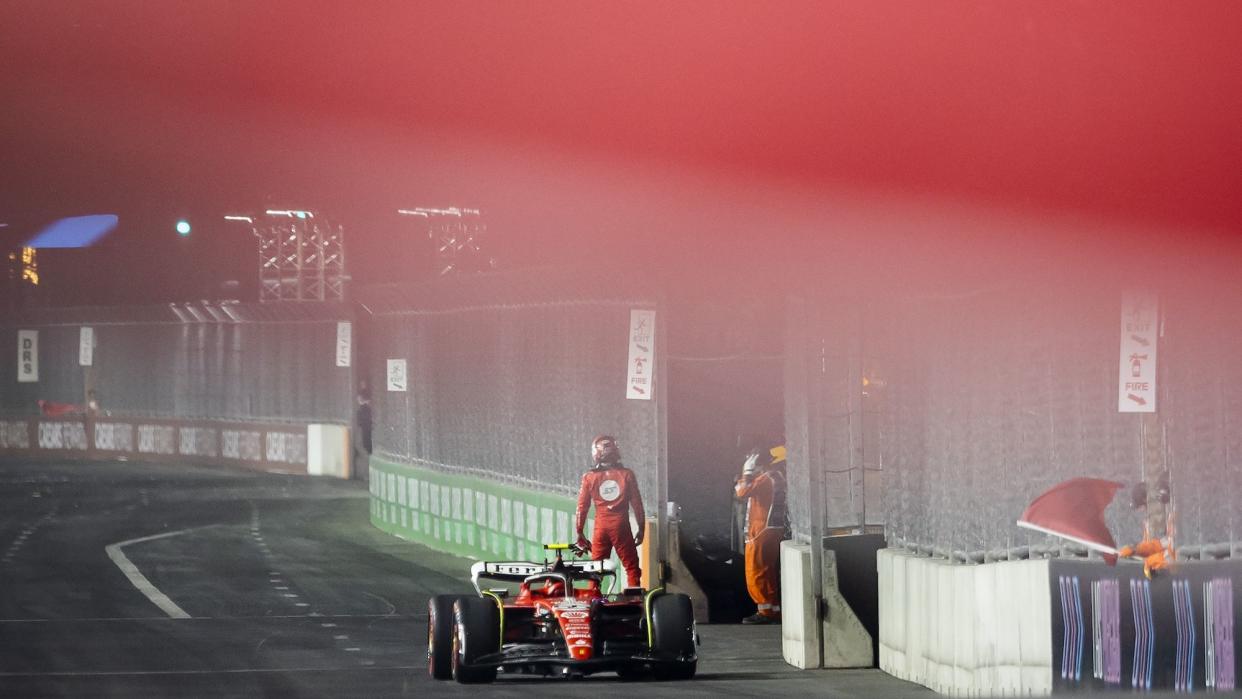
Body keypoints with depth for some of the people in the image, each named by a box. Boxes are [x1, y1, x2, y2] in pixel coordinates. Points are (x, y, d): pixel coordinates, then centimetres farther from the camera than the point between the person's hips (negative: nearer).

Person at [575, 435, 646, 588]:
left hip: (601, 527, 1)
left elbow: (582, 507, 3)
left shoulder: (589, 477, 1)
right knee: (631, 566, 5)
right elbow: (637, 504, 1)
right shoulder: (627, 475, -1)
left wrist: (580, 532, 10)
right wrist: (641, 528, 10)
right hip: (621, 526, -1)